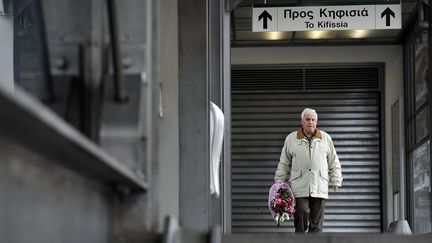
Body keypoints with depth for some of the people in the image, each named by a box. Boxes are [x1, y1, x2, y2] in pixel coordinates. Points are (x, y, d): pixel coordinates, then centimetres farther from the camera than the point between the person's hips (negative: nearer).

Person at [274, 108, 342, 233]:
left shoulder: (326, 138, 12)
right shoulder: (291, 138, 9)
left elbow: (334, 162, 15)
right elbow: (284, 163, 13)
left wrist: (336, 181, 9)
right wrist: (279, 182, 8)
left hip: (319, 188, 1)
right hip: (299, 188, -1)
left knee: (317, 223, 2)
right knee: (301, 221, -8)